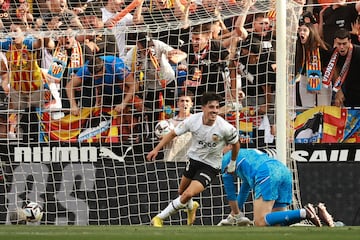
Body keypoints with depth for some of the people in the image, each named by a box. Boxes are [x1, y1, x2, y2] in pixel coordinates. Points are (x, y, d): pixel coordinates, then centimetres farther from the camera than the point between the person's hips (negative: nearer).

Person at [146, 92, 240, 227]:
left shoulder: (225, 128, -25)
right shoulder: (193, 120, -18)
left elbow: (235, 144, -4)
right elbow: (173, 134, -4)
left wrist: (232, 163, 10)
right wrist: (156, 149, -10)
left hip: (210, 166, -4)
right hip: (194, 159, 4)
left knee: (188, 194, -20)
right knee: (182, 192, 21)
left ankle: (160, 218, -5)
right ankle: (191, 207, 58)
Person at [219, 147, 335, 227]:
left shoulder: (226, 158, 22)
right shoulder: (248, 153, 44)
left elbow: (230, 193, 22)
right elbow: (245, 189, 52)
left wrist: (235, 214, 33)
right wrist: (236, 210, 57)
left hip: (266, 175, -8)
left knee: (260, 223, -18)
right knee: (275, 223, 5)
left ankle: (304, 213, -32)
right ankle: (316, 211, -13)